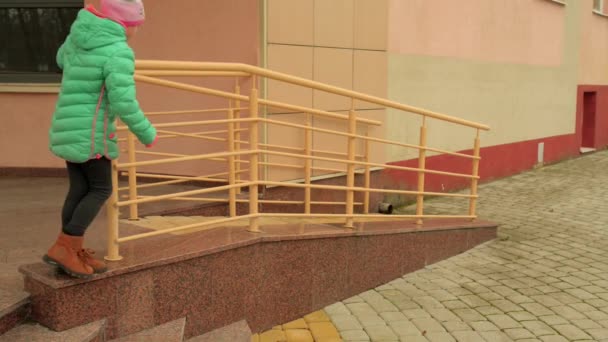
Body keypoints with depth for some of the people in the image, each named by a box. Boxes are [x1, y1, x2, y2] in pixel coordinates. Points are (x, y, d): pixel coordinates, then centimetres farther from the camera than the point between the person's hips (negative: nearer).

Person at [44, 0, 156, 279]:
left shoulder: (79, 33, 6)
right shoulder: (118, 52, -20)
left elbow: (64, 60, 27)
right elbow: (124, 104, -25)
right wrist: (147, 134, -11)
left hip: (69, 127, 8)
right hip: (90, 131, -8)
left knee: (79, 189, 11)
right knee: (100, 190, 2)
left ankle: (73, 252, 16)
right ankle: (63, 248, 0)